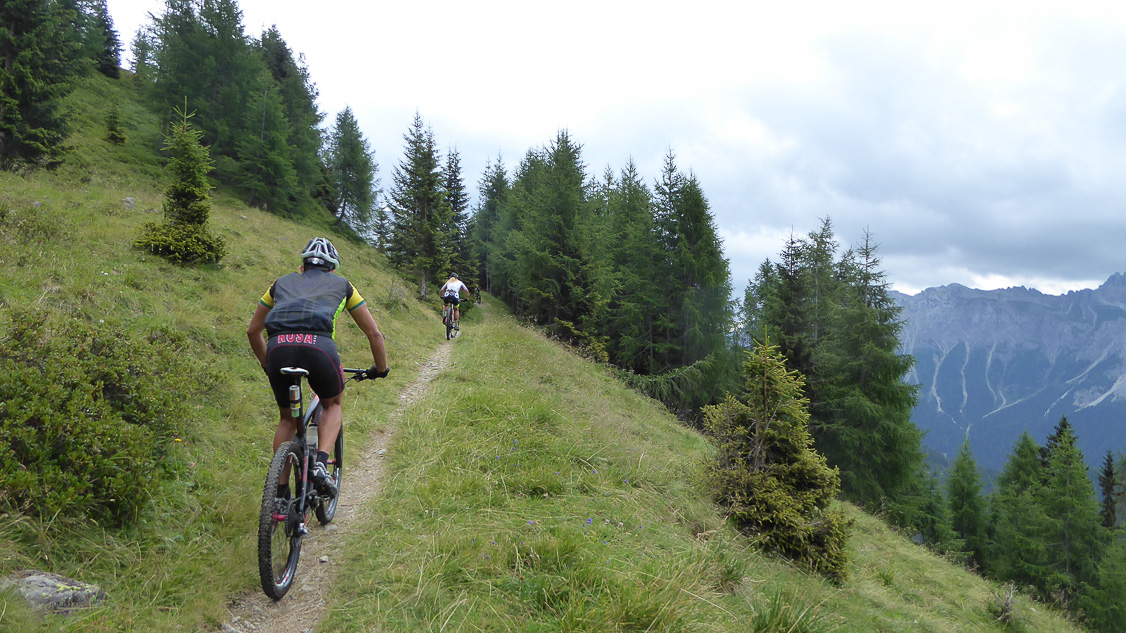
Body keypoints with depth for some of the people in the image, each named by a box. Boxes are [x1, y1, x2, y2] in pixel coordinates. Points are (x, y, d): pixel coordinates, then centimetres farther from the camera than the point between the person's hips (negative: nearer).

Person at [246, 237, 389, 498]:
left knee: (287, 419, 26)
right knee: (333, 405, 26)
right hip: (318, 345, -2)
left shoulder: (282, 283, 34)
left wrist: (266, 364, 55)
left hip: (278, 347, 2)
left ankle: (279, 486, 18)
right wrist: (380, 368, 44)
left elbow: (253, 330, 41)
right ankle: (321, 463, 4)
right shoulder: (341, 285, 29)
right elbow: (374, 333, 30)